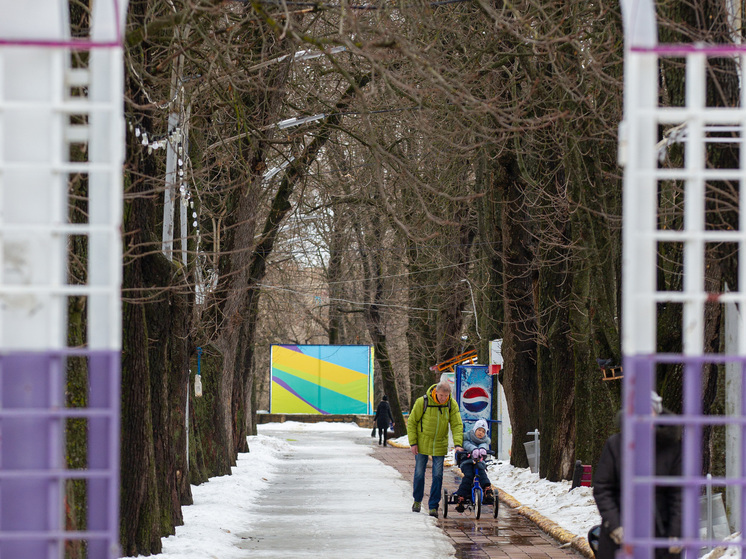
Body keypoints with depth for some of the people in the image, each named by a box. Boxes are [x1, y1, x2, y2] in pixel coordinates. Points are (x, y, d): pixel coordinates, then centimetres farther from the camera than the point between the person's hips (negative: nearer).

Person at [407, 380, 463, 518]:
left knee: (437, 476, -2)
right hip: (422, 444, -1)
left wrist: (458, 444, -22)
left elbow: (457, 425, -8)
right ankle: (417, 500, 29)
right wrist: (413, 442, -11)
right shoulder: (422, 402, -16)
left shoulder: (452, 404, -9)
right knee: (419, 473, 7)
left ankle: (433, 506, 5)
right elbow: (411, 422, -7)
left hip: (439, 445, 1)